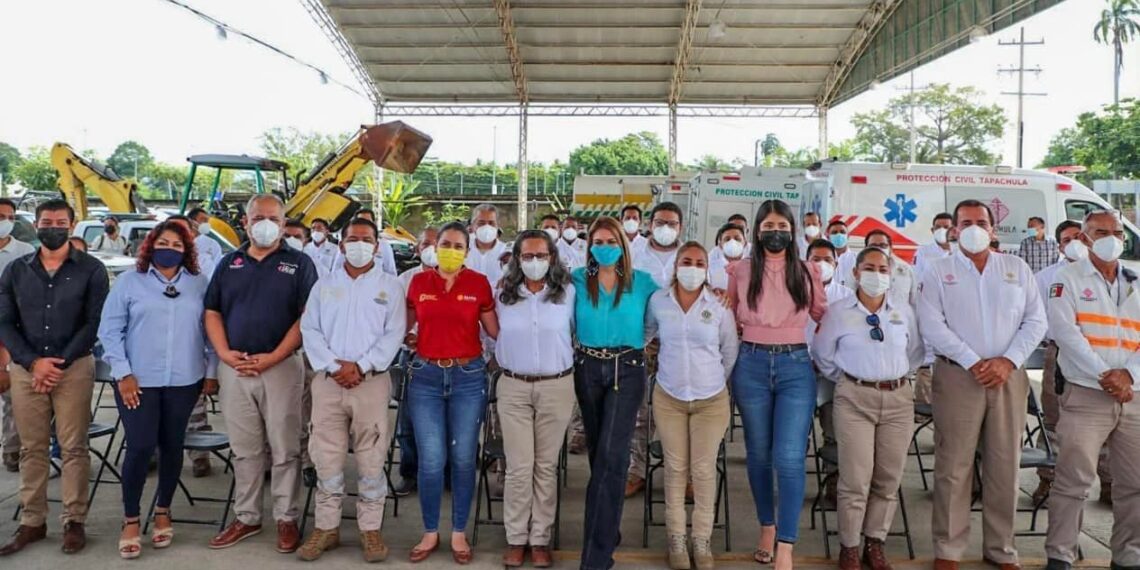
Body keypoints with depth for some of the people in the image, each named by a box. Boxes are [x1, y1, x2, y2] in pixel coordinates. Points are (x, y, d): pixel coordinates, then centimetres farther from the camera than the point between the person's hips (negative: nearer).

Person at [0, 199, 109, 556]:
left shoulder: (90, 270, 1)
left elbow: (94, 322, -4)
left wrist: (60, 363, -11)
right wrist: (33, 362, -8)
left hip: (74, 368, -3)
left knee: (73, 447, 0)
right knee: (31, 448, 8)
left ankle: (74, 521, 9)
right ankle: (32, 522, 17)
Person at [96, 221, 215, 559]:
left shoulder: (200, 283, 6)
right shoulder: (130, 281, 2)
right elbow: (110, 329, -1)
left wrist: (212, 372, 3)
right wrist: (123, 373, -7)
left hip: (184, 381, 2)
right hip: (138, 380, -2)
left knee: (172, 446, 10)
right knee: (140, 447, -5)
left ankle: (162, 513, 27)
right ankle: (130, 521, 13)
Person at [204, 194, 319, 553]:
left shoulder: (299, 263, 1)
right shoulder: (229, 263, 12)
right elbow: (212, 312, 11)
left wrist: (274, 357, -14)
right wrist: (224, 353, -5)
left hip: (281, 367, -3)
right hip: (234, 368, 4)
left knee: (284, 449, 2)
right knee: (244, 449, 12)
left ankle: (286, 519, 13)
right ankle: (246, 517, 23)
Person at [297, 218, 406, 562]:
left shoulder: (390, 287, 5)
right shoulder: (323, 285, 12)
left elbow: (394, 334, -3)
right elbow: (310, 330, 4)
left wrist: (361, 366, -13)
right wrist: (334, 366, -10)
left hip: (372, 381, -2)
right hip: (328, 381, 2)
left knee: (371, 460, 2)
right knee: (326, 458, 6)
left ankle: (370, 528, 13)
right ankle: (326, 527, 18)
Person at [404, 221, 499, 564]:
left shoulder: (479, 283, -1)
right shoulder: (418, 282, 4)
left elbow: (496, 330, 5)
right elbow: (406, 326, 16)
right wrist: (410, 341, 0)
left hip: (468, 376, -1)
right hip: (426, 376, 1)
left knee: (463, 458, 6)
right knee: (431, 459, 0)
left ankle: (459, 533, 21)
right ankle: (430, 533, 18)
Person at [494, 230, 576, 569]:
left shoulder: (568, 293, 0)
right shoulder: (503, 295, 3)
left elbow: (576, 334, 9)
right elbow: (495, 336, 14)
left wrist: (564, 364, 9)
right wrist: (505, 363, 11)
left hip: (556, 387, 0)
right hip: (513, 387, 0)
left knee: (547, 466, 7)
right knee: (519, 467, 1)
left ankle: (540, 538, 18)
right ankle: (516, 538, 15)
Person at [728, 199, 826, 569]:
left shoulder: (807, 272, 6)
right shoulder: (740, 272, 5)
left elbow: (824, 316, 18)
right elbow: (730, 318, 16)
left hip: (796, 367, -1)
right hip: (752, 365, 1)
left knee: (789, 458, -10)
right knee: (758, 453, 11)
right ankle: (767, 527, 30)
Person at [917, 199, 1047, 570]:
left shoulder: (1017, 268, 12)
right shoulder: (939, 271, 3)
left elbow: (1035, 321, 6)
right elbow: (932, 326, -7)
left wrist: (1009, 361, -8)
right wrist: (974, 362, -14)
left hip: (1009, 376, 3)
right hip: (958, 376, -3)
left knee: (1005, 466, 8)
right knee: (954, 467, 0)